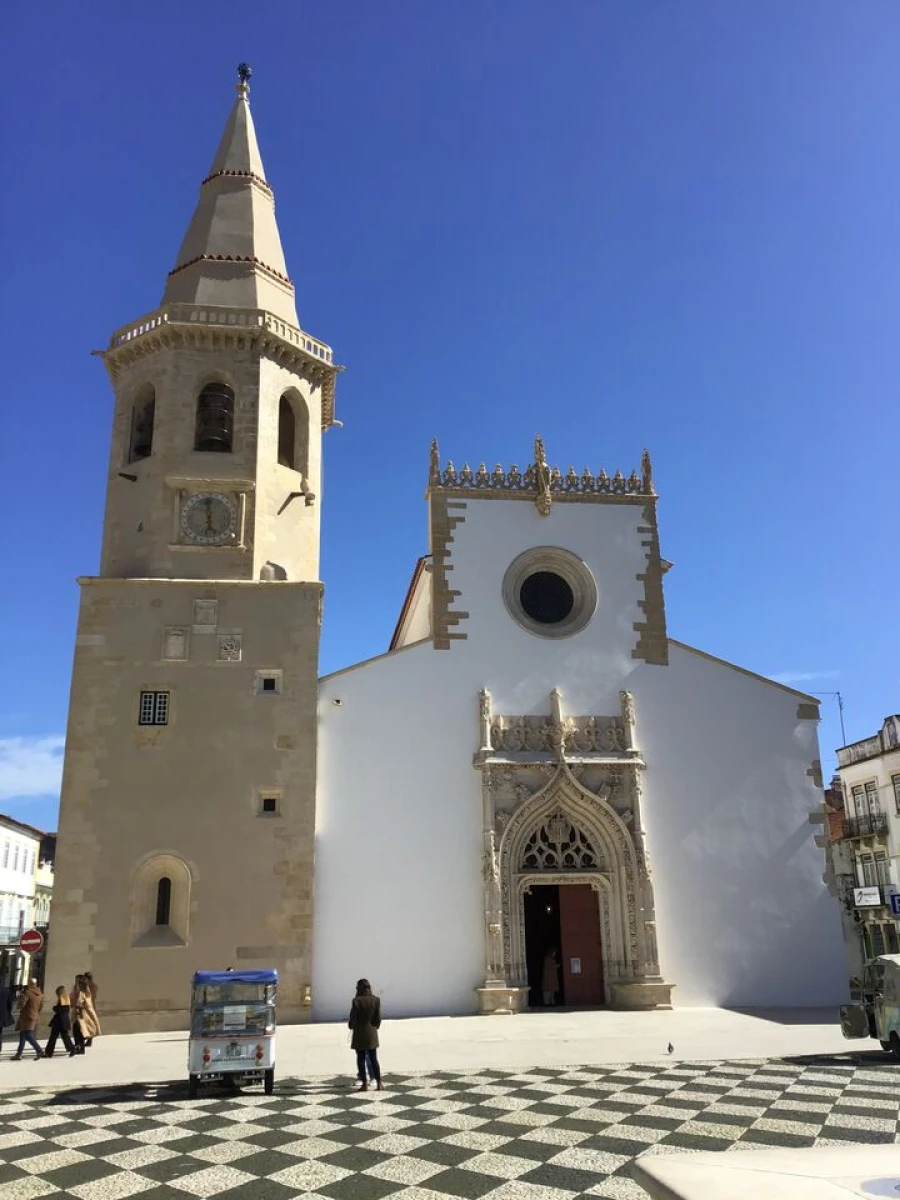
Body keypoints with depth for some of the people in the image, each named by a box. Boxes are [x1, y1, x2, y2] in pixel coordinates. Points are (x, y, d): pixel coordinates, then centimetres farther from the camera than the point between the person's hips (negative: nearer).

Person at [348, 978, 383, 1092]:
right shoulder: (376, 1000, -5)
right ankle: (379, 1083, 8)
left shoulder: (356, 1001, -15)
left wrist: (351, 1026, 10)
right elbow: (378, 1018, 0)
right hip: (372, 1034, 4)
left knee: (361, 1059, 6)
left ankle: (364, 1084, 6)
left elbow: (353, 1018, -10)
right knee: (374, 1059, 11)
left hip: (359, 1034, -3)